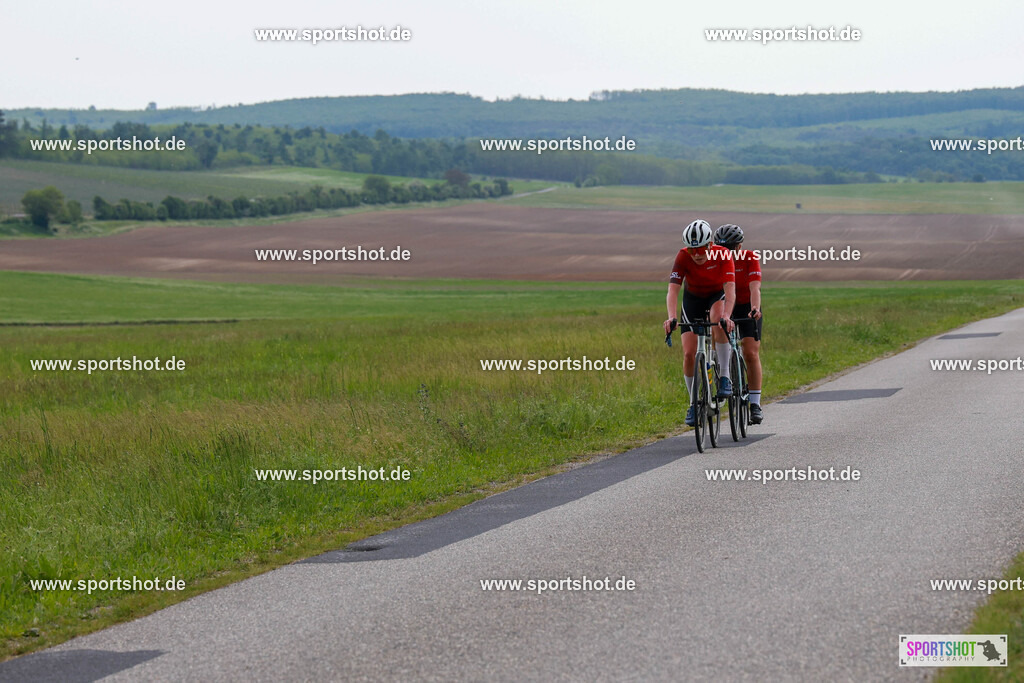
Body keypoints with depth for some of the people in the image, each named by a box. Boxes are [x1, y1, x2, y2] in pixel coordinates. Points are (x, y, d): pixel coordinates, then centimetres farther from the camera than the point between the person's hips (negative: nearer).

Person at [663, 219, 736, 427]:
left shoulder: (722, 254, -28)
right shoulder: (683, 257, -26)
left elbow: (730, 289, -37)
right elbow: (673, 290, -35)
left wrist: (726, 316, -54)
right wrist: (671, 317, -52)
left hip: (717, 296, -2)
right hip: (693, 299, 2)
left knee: (718, 321, -38)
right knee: (689, 354, -10)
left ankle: (725, 377, -27)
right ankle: (694, 403, 9)